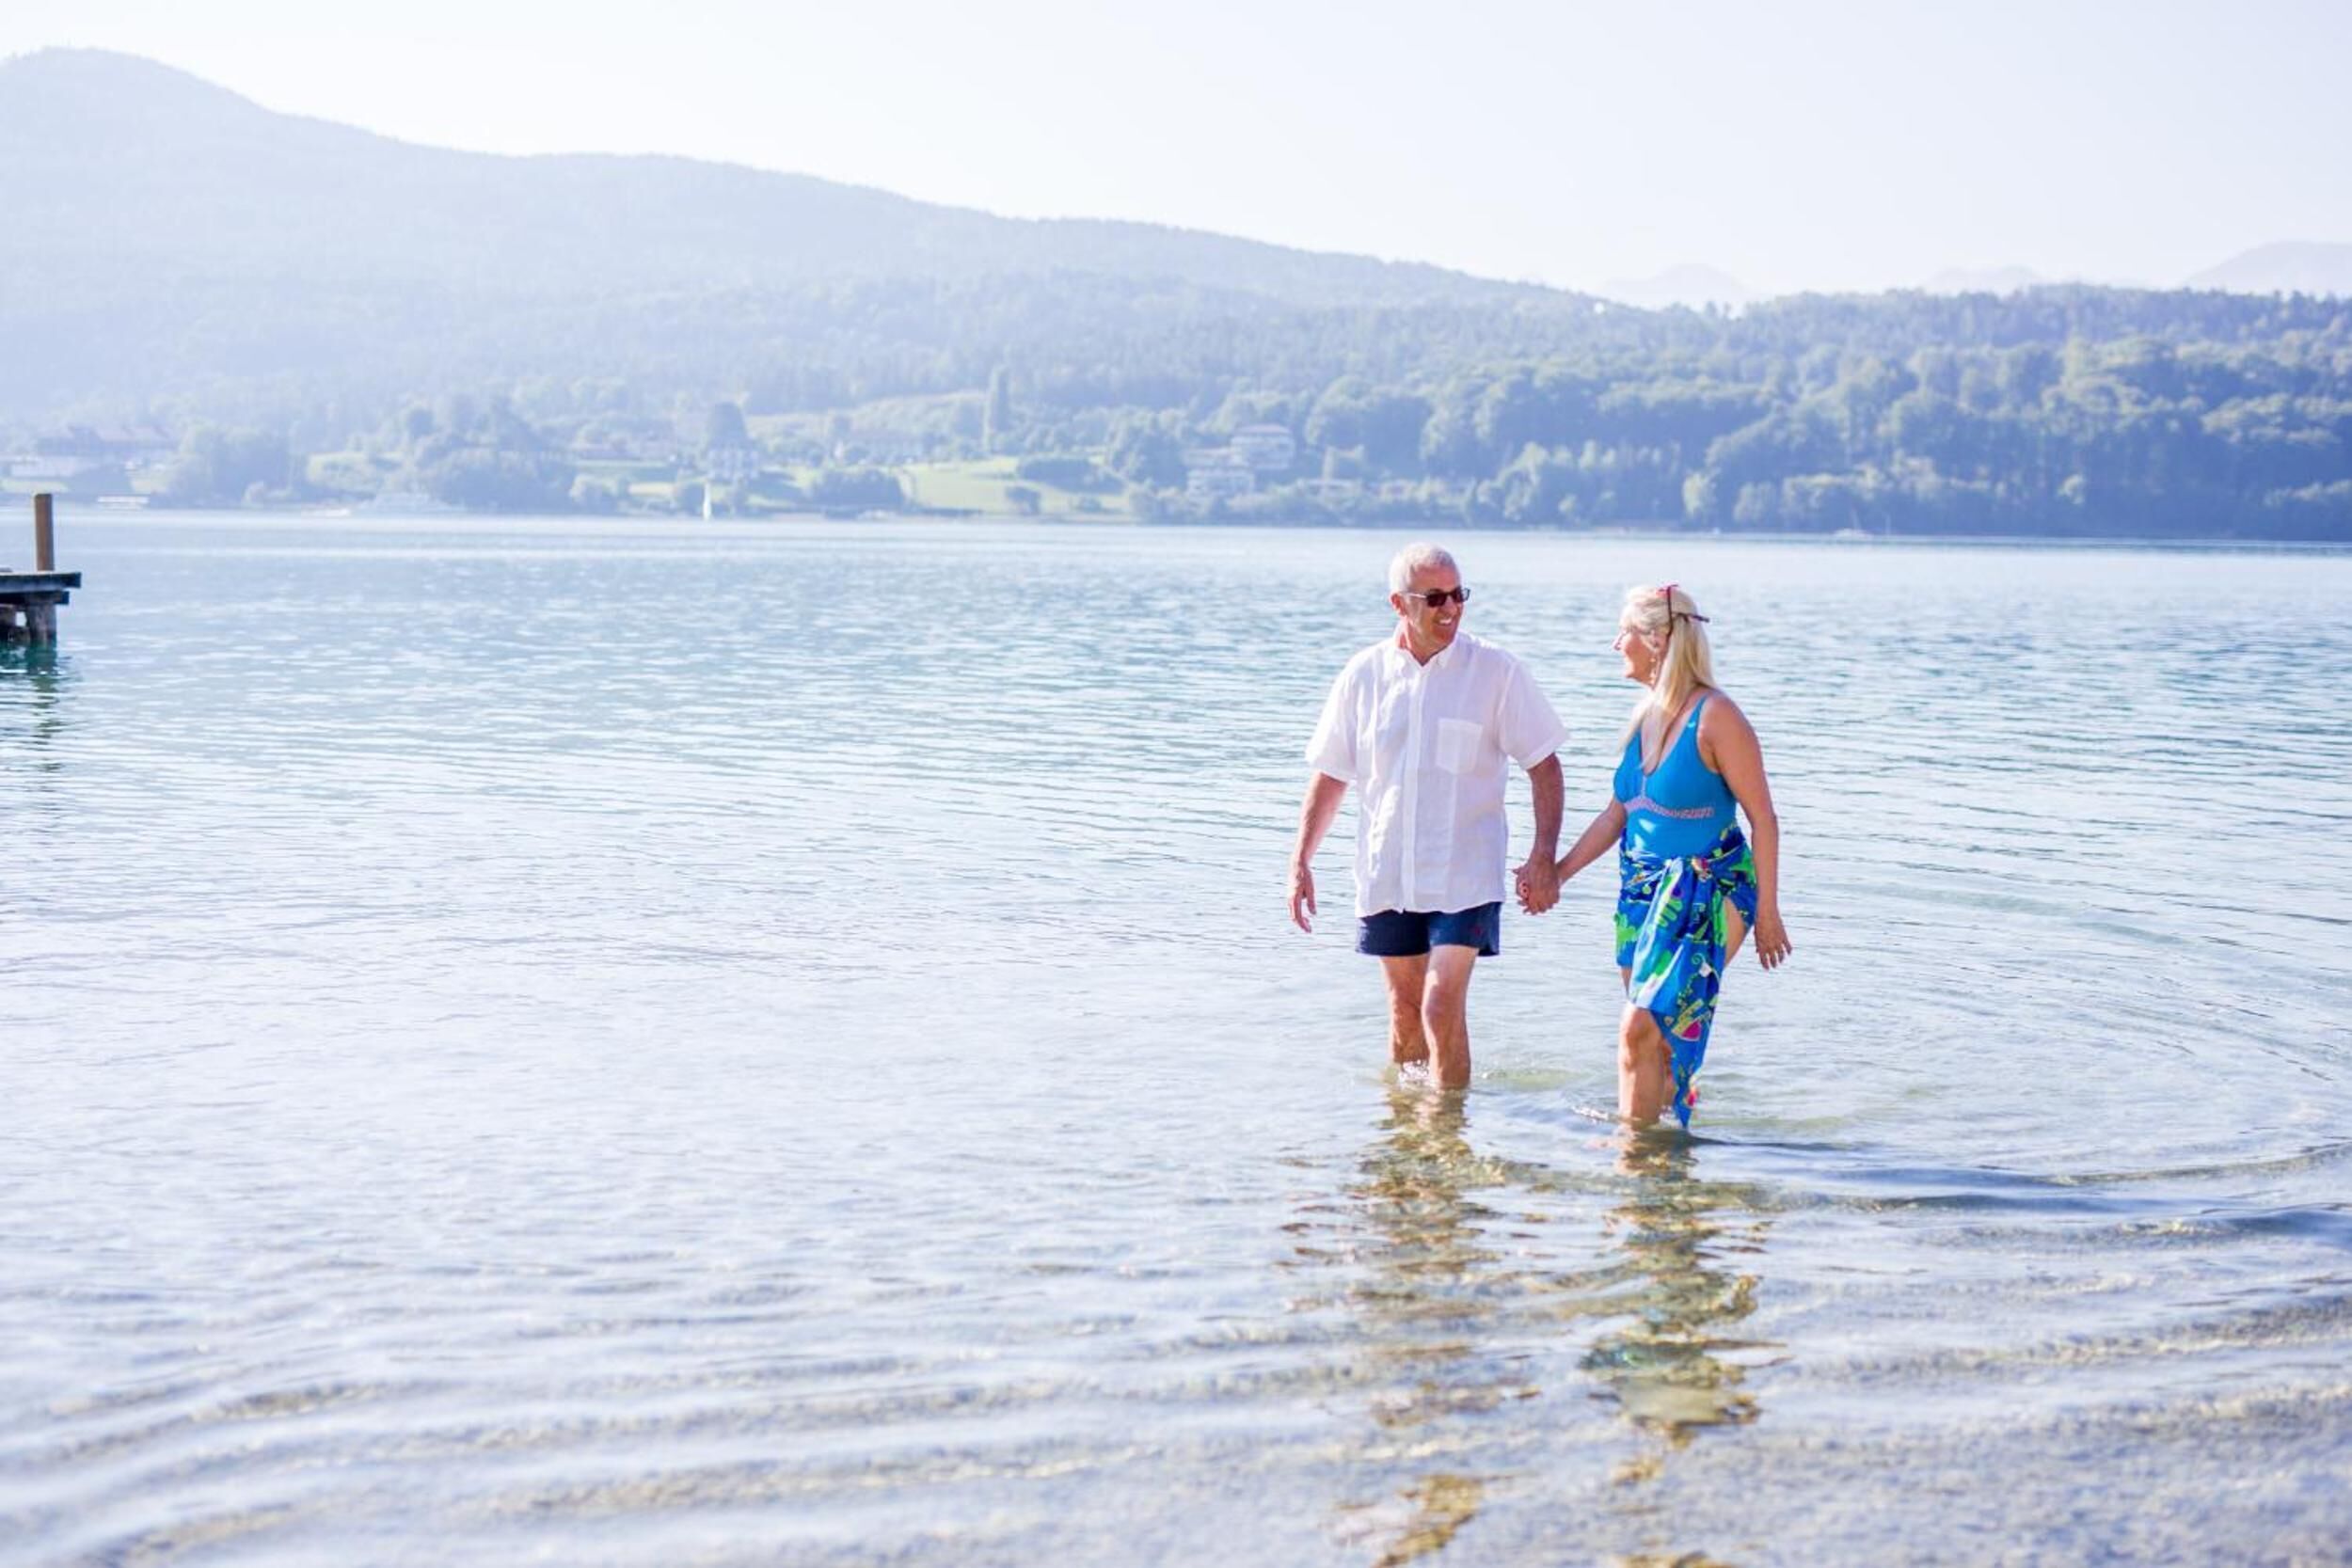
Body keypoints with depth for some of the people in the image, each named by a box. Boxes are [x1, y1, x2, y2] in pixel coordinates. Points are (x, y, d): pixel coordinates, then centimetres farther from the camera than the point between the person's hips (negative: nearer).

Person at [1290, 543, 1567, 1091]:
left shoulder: (1497, 671, -6)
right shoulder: (1365, 674, 2)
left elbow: (1544, 763, -1)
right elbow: (1330, 774, 9)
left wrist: (1544, 857, -10)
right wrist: (1301, 861, 5)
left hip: (1465, 875, -3)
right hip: (1386, 875, 3)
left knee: (1442, 1008, -13)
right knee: (1405, 1013, 12)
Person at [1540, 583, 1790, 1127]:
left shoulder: (1714, 716, -14)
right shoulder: (1646, 715, 9)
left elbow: (1762, 818, -11)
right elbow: (1617, 813, 17)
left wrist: (1766, 912, -11)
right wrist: (1557, 873, 14)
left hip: (1707, 896, -8)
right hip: (1645, 889, 8)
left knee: (1641, 1028, -13)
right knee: (1659, 1033, 11)